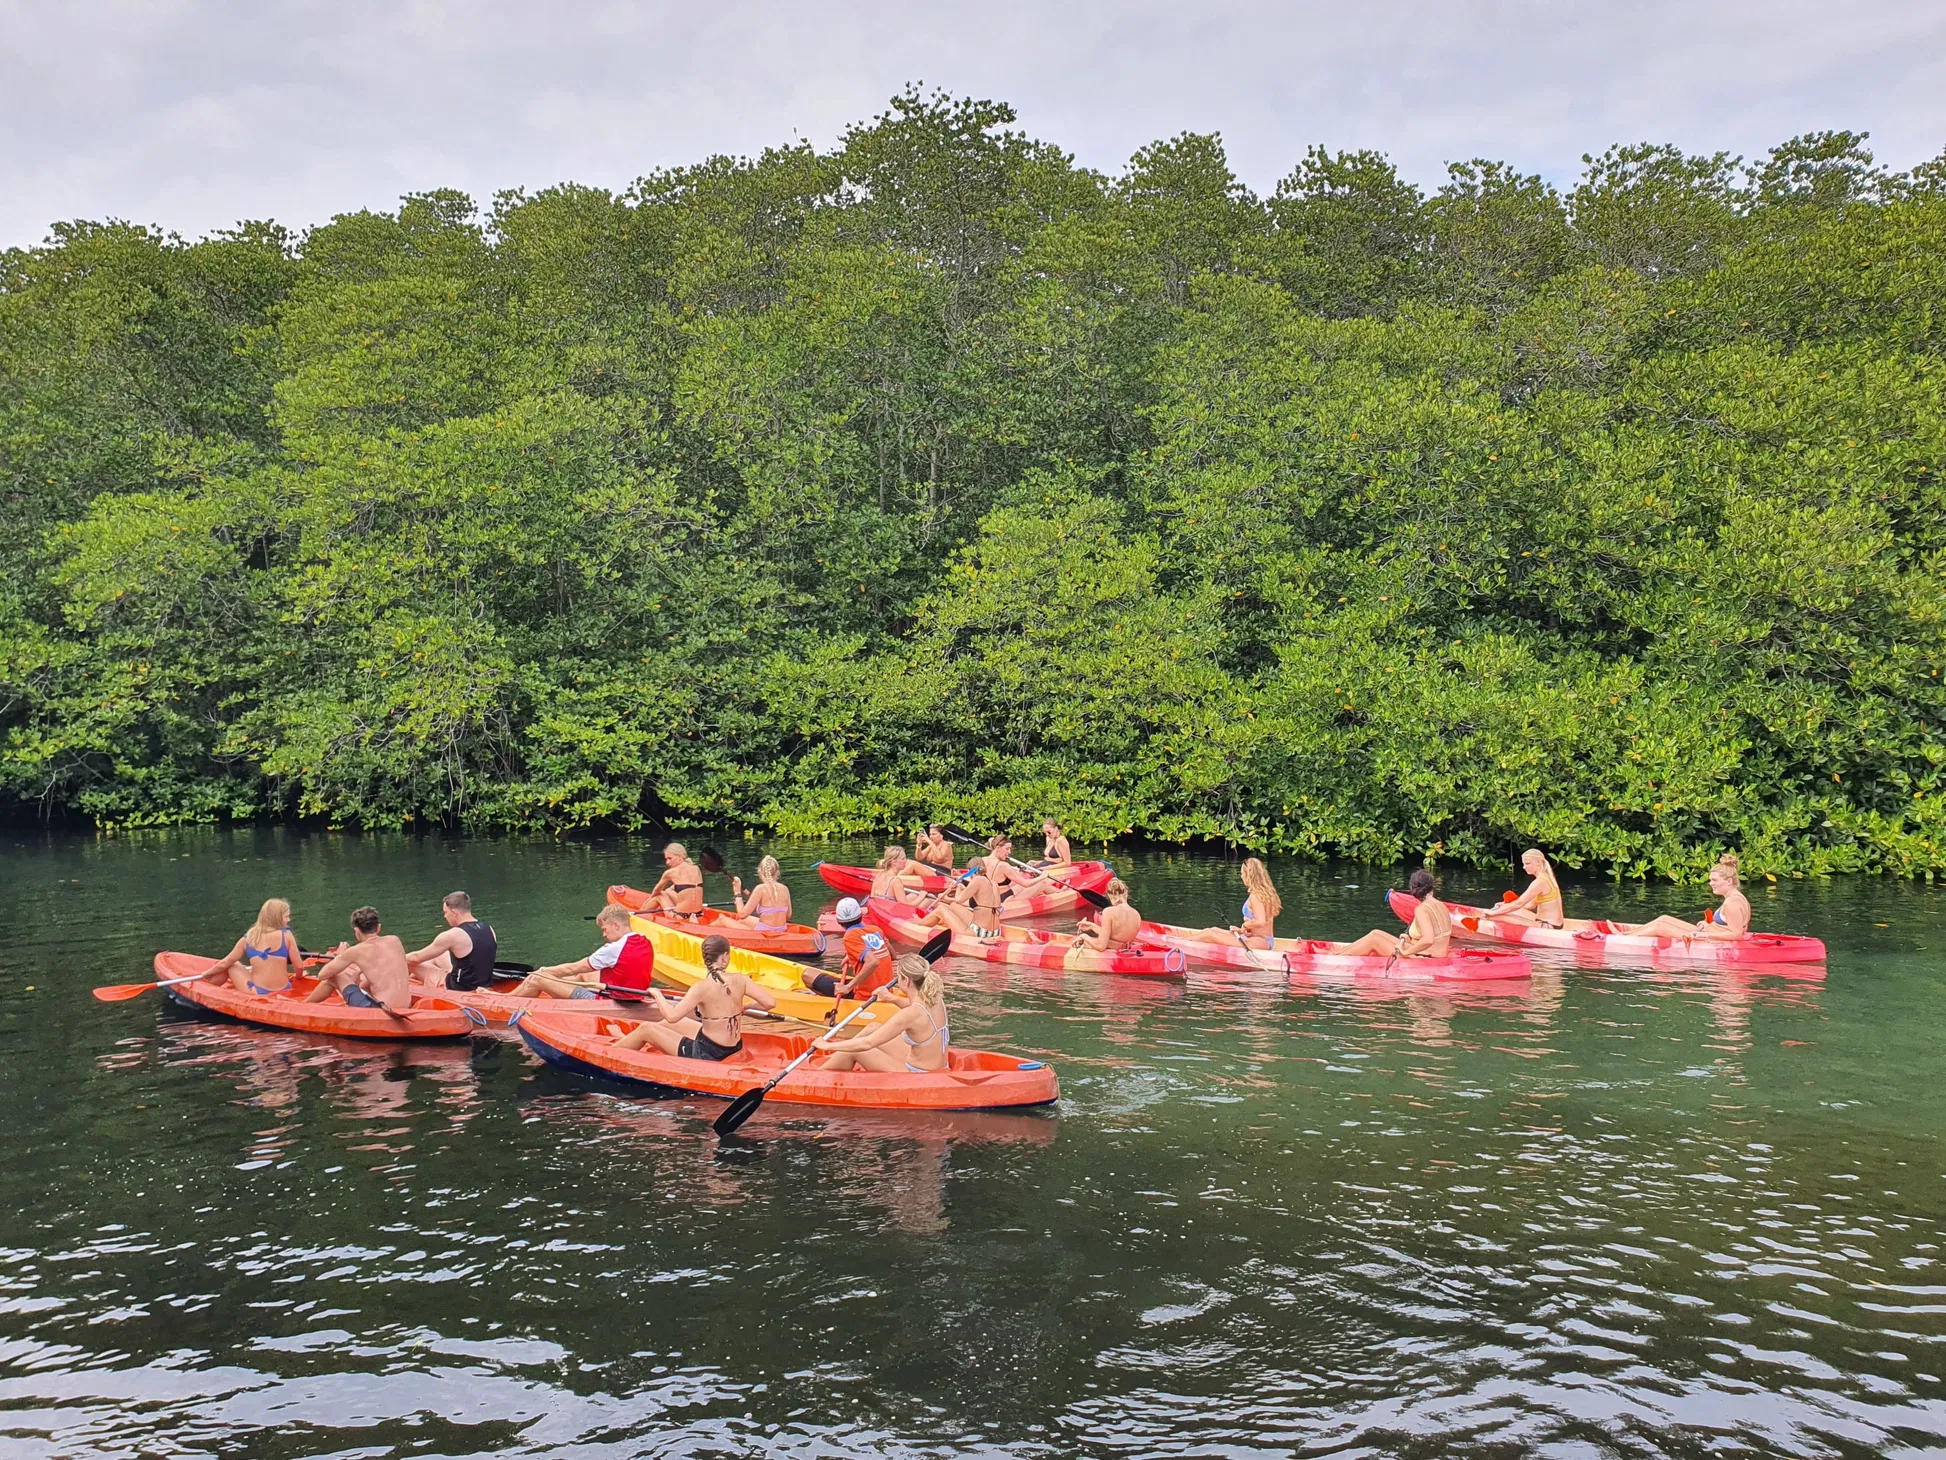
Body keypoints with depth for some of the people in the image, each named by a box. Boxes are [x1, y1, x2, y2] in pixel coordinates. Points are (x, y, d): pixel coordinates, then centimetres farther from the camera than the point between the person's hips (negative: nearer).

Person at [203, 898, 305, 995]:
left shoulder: (248, 937, 1)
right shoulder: (286, 935, -5)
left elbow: (227, 962, 10)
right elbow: (299, 966, -4)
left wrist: (207, 973, 29)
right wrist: (298, 976, 19)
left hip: (258, 993, -1)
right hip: (283, 992, 1)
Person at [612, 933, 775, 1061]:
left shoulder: (702, 987, -22)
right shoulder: (739, 980, -9)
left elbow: (672, 1016, -27)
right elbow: (771, 1002, -11)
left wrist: (658, 995, -9)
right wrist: (745, 1005, 9)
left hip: (706, 1054, -7)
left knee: (646, 1029, 11)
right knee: (668, 1025, 29)